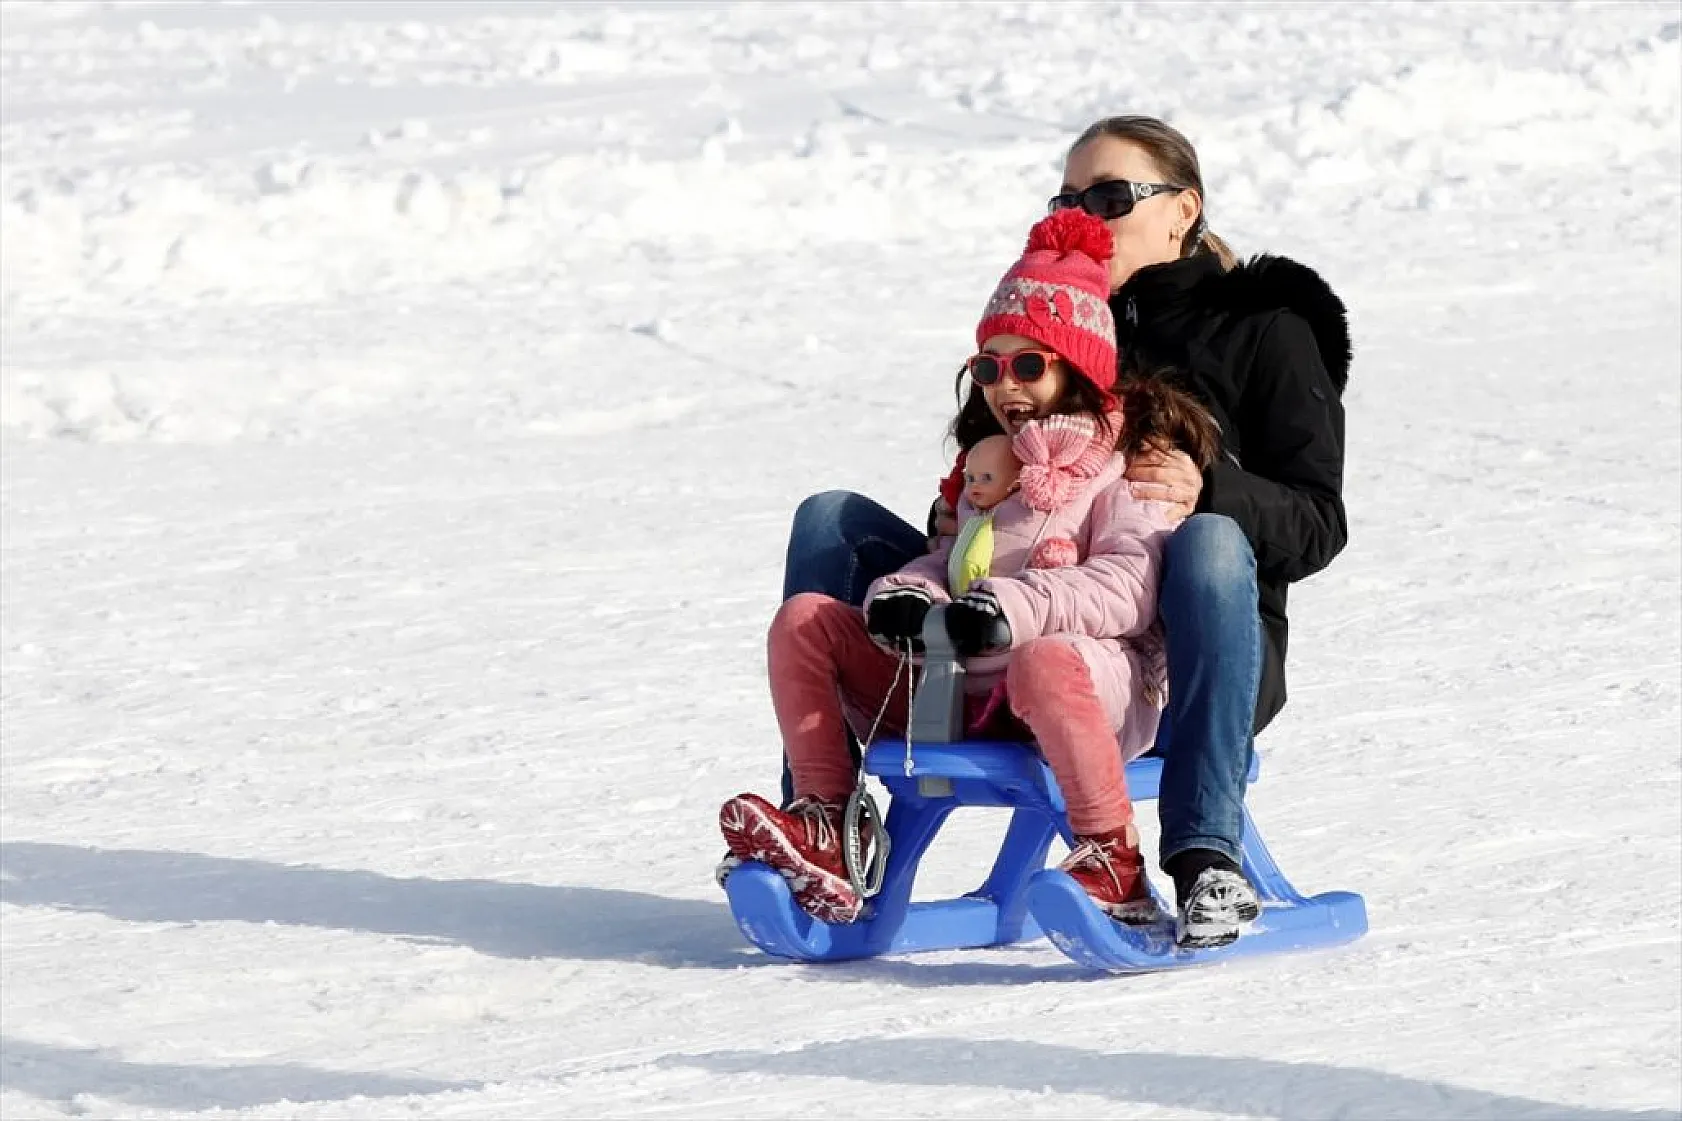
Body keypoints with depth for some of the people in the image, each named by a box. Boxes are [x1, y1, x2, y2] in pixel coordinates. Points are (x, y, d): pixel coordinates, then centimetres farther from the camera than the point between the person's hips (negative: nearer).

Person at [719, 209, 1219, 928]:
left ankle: (1115, 866, -31)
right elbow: (952, 562, 26)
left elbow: (1129, 589, -14)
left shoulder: (1133, 464, 1)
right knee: (805, 620, -1)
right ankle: (825, 826, -11)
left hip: (1105, 680, -8)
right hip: (962, 687, 8)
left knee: (1045, 662, -44)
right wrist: (905, 594, 1)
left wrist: (1018, 607, -28)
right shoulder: (994, 460, 26)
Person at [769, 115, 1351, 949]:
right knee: (831, 520, -4)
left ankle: (1206, 859, -38)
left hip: (1182, 665, -5)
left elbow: (1317, 523, -4)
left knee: (1210, 544, -39)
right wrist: (954, 522, 1)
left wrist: (1210, 495, -25)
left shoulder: (1265, 331, 7)